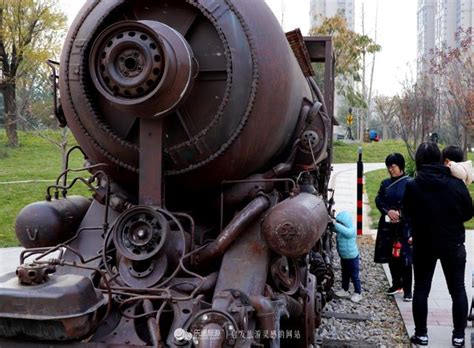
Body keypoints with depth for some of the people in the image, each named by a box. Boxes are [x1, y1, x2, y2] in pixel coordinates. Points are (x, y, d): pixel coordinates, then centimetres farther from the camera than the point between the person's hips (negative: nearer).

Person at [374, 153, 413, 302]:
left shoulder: (409, 183, -5)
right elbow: (378, 200, 5)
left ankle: (407, 290, 2)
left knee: (404, 258, -6)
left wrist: (399, 214, -16)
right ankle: (397, 284, 27)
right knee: (391, 256, 11)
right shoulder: (386, 183, 12)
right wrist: (388, 211, -11)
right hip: (388, 225, 5)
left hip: (404, 225, -5)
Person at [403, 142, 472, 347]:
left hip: (424, 245, -1)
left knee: (421, 290, 11)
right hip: (453, 244, 1)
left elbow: (407, 213, -1)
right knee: (458, 290, 14)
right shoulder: (456, 184, -12)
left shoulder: (412, 186, -14)